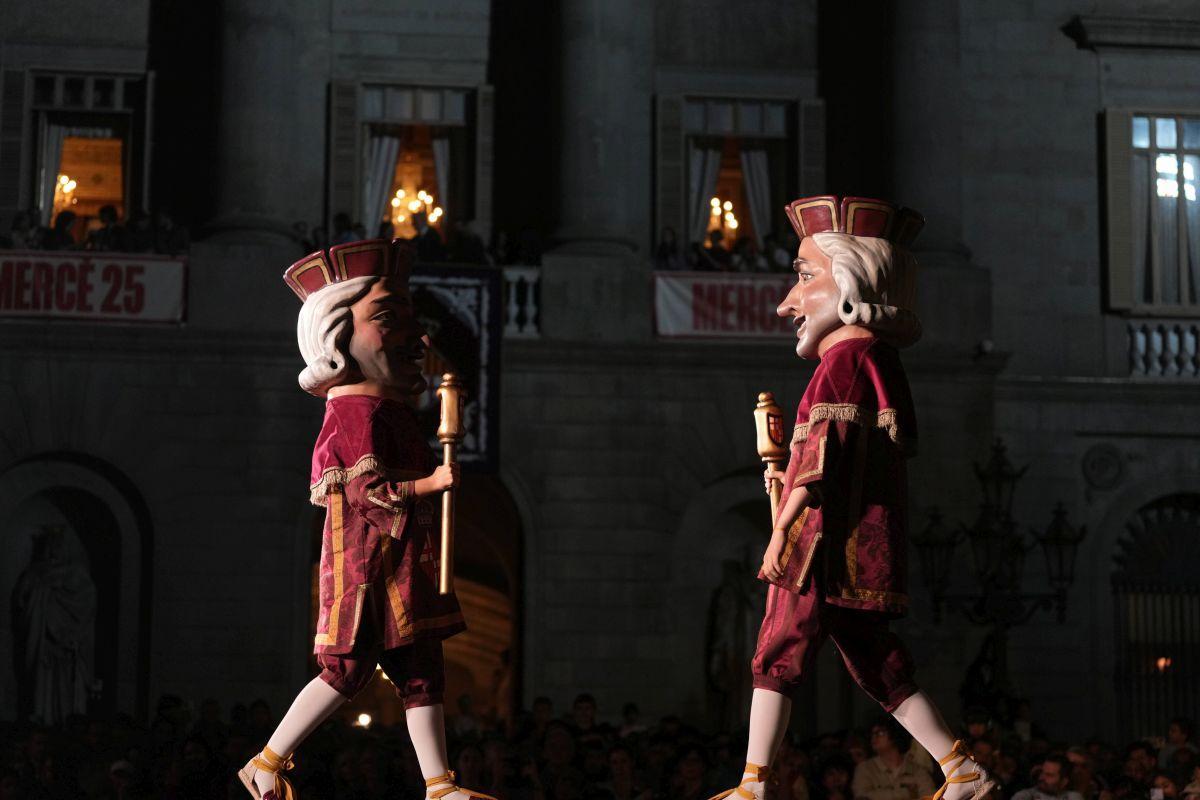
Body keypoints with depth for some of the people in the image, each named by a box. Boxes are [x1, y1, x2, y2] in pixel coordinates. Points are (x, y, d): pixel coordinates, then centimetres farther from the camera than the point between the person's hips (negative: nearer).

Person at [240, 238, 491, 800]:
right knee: (347, 669, -5)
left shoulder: (389, 410, 18)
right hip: (371, 560, -10)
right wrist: (430, 484, -23)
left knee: (422, 670, 4)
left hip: (403, 561, 10)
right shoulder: (358, 414, -14)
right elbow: (368, 489, -22)